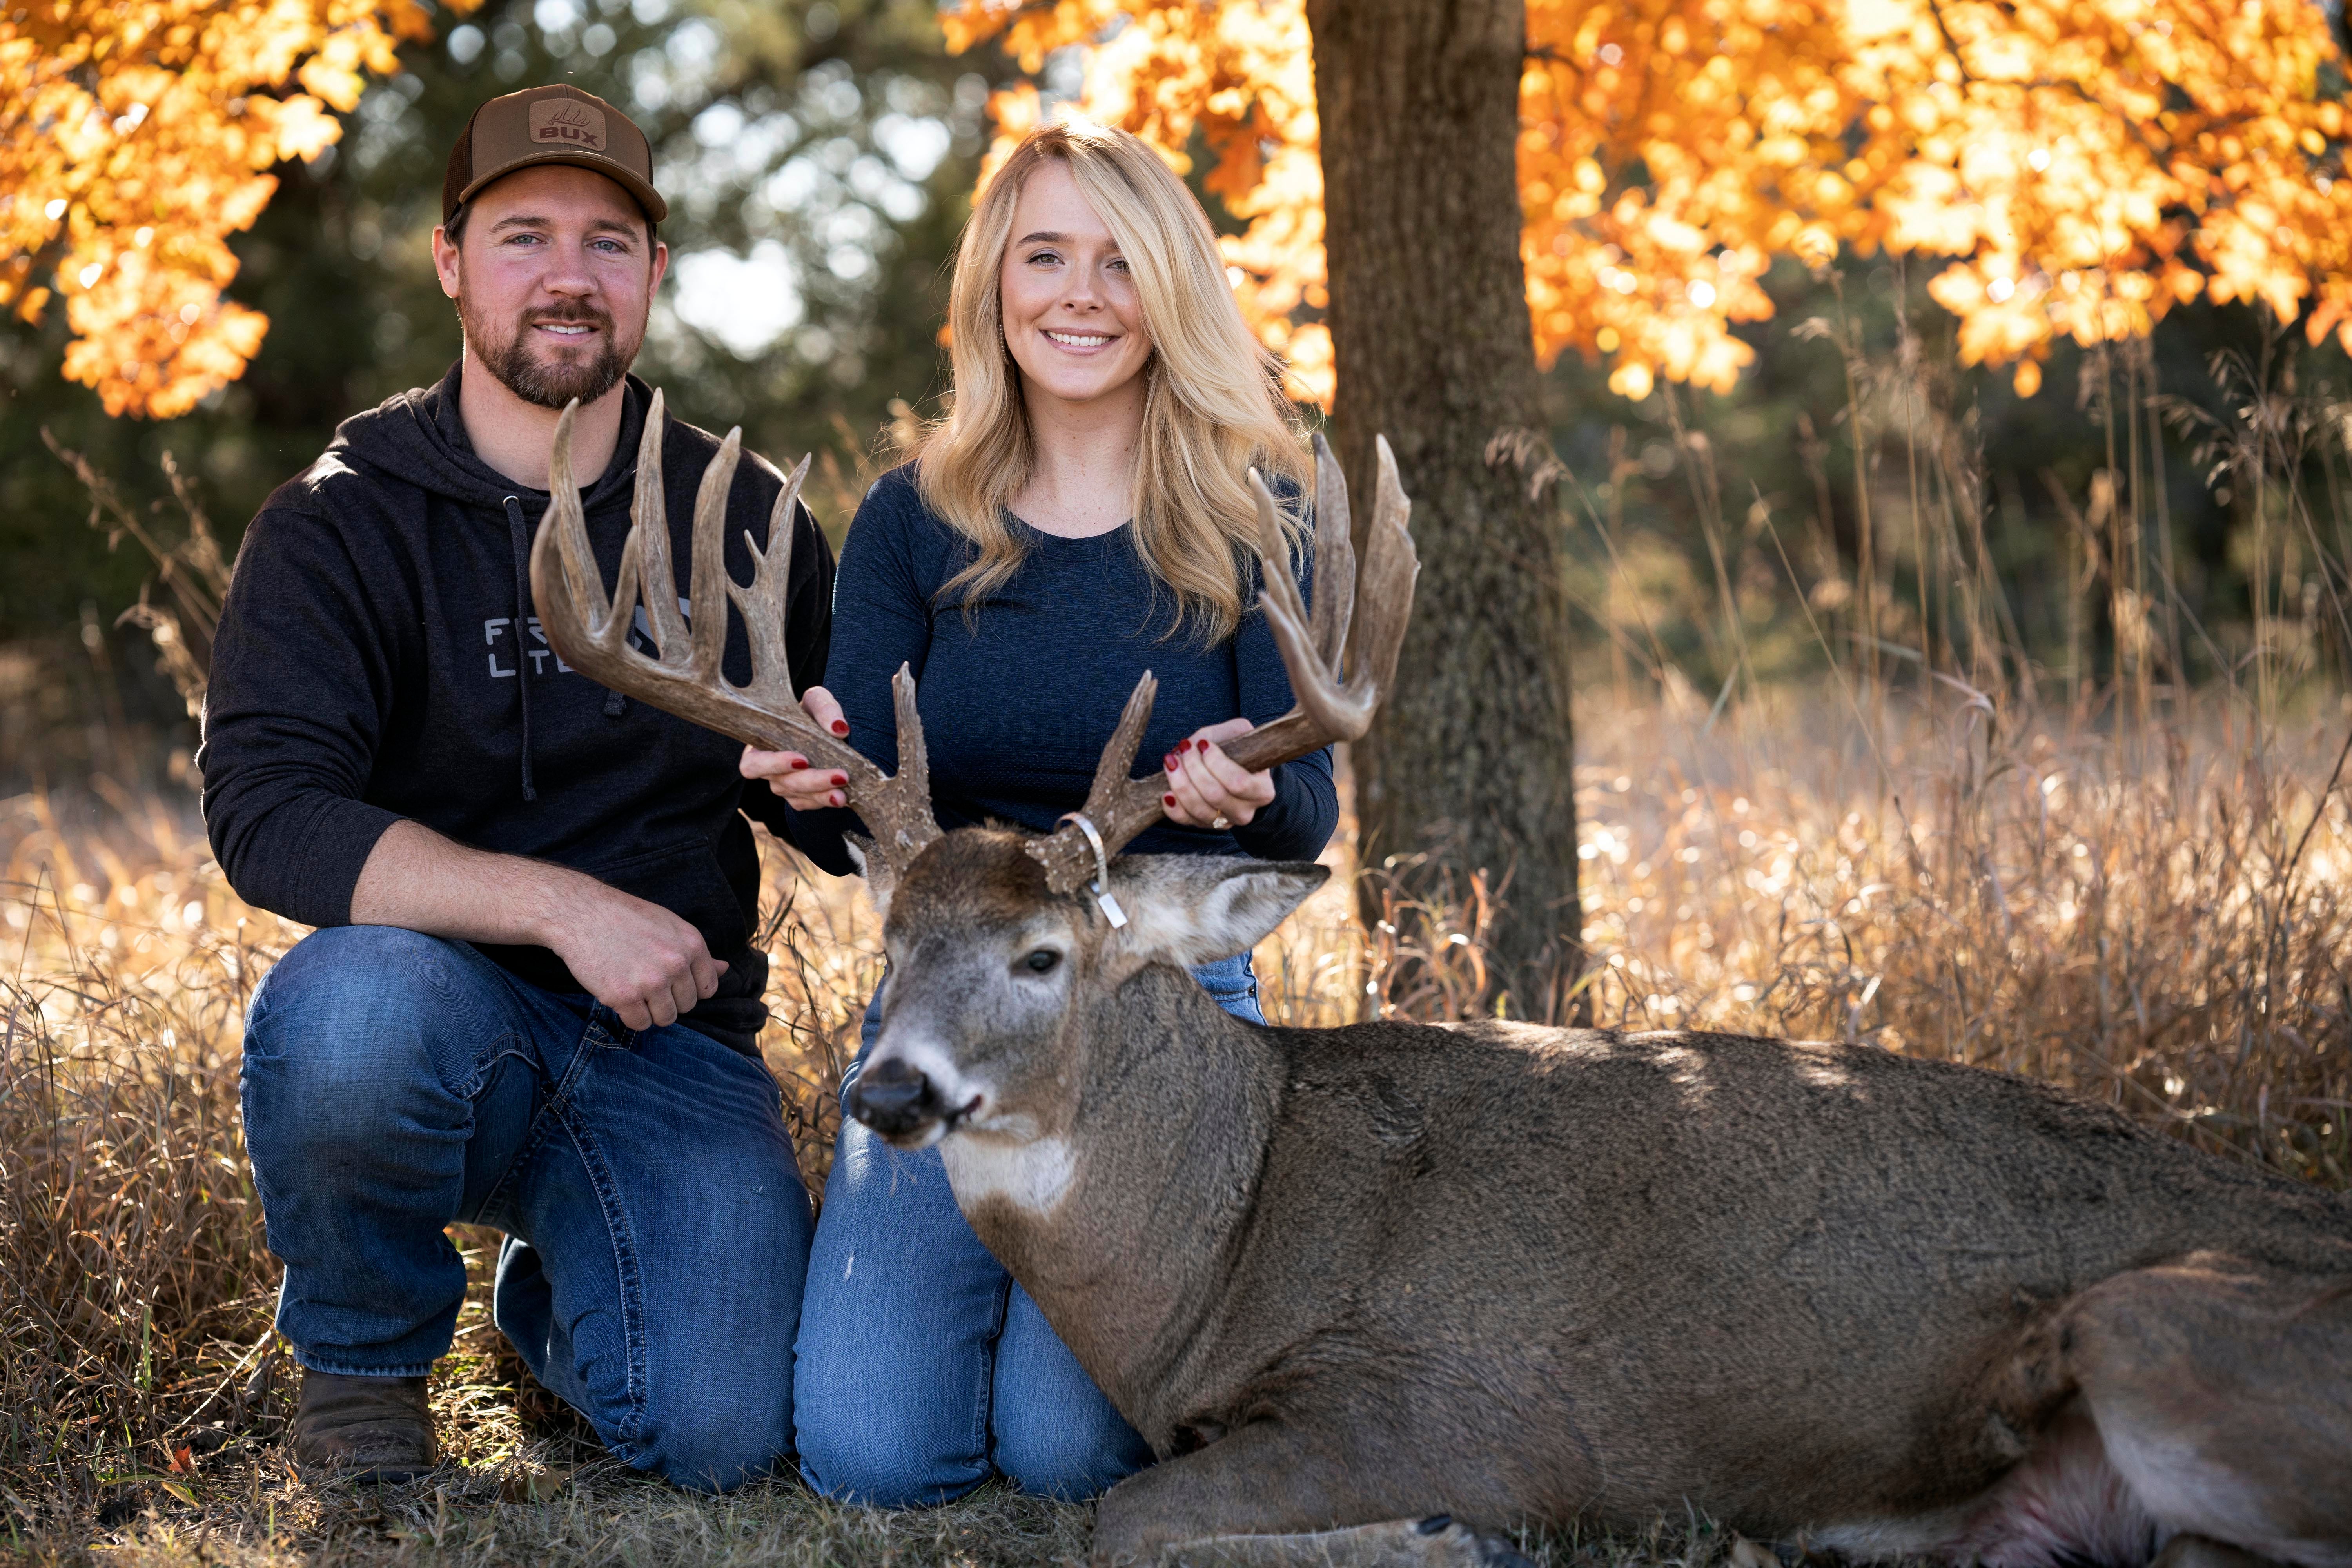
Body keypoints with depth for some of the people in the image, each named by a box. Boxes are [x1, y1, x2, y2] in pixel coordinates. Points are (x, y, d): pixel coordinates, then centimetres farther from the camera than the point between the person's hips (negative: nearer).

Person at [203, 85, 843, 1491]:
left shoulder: (744, 522, 7)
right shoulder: (344, 523, -3)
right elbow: (268, 811, -18)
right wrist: (561, 904, -28)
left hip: (672, 1045, 2)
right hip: (447, 1023, -1)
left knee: (720, 1438, -21)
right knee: (354, 1003, -38)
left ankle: (554, 1301, 18)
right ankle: (364, 1353, -5)